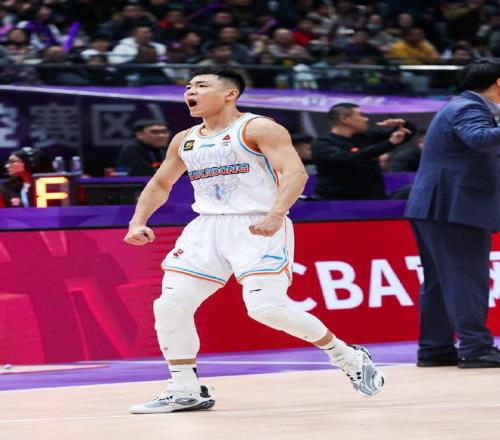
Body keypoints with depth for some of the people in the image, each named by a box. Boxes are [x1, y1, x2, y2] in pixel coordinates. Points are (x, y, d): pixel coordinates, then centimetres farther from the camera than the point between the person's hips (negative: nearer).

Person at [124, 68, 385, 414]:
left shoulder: (259, 129, -7)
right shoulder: (185, 141, 14)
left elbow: (295, 172, -17)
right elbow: (160, 184, 27)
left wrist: (275, 216, -33)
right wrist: (138, 221, 10)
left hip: (257, 227, -7)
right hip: (207, 227, 7)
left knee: (267, 308, -20)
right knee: (170, 306, -4)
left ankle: (349, 358, 0)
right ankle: (185, 392, 9)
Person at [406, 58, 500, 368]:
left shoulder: (465, 107, 20)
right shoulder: (469, 109, -13)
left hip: (438, 208, 11)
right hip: (454, 208, -11)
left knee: (440, 280, 11)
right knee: (468, 278, -10)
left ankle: (435, 349, 13)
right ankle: (475, 348, -12)